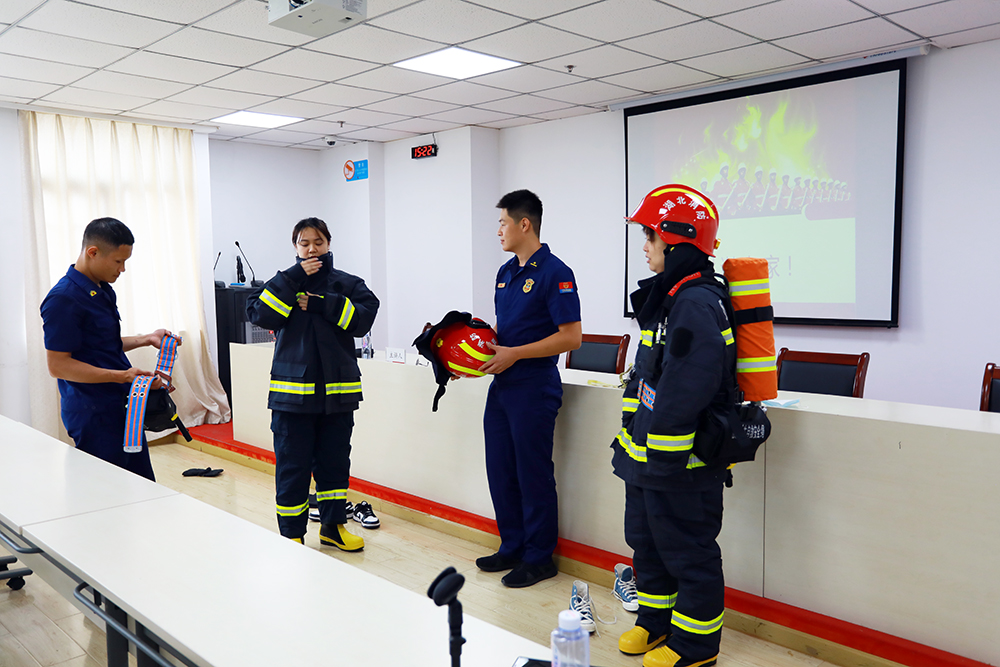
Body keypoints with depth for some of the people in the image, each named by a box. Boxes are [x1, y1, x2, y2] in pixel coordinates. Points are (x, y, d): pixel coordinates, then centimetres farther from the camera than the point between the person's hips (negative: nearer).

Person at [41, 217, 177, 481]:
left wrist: (147, 339, 10)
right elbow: (58, 365, -18)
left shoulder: (104, 290, 12)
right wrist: (121, 376, -24)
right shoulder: (63, 299, -17)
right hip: (93, 417, -9)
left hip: (123, 408, 9)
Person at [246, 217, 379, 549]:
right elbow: (258, 313, -9)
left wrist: (321, 303, -14)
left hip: (337, 392, 1)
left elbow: (365, 315, -9)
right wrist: (293, 279, -13)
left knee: (334, 461, 12)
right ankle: (291, 535, 17)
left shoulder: (346, 283, 7)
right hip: (292, 390, -1)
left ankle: (333, 525, 28)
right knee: (292, 465, 4)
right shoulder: (282, 282, 8)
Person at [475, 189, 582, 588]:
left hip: (534, 389, -8)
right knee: (500, 472, 14)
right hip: (502, 386, 8)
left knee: (534, 476, 2)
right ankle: (512, 548, 29)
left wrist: (514, 354, -18)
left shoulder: (554, 272, -12)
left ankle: (539, 558, 17)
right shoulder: (505, 273, 13)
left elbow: (571, 337, -17)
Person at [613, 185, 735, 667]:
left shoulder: (697, 303, -21)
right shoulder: (666, 297, 13)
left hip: (681, 462, -10)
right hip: (648, 452, 10)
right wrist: (630, 433, 22)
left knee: (687, 551, 5)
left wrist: (663, 456, -24)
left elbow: (684, 391, -27)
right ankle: (656, 620, 38)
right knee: (645, 538, 21)